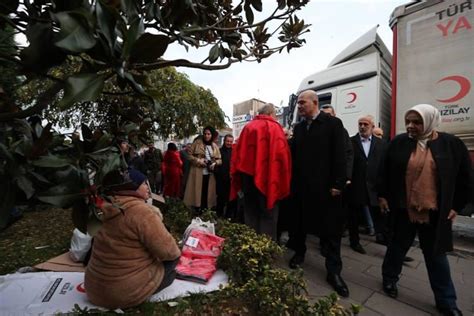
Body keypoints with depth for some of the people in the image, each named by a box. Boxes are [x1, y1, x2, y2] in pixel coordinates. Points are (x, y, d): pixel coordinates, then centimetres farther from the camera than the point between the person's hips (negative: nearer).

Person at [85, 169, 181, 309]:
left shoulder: (112, 208, 1)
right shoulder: (141, 211, -27)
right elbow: (167, 251, -24)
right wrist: (176, 253, -2)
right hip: (129, 291, -8)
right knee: (171, 259, 9)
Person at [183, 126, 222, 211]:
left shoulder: (215, 146, 12)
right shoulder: (197, 143, 1)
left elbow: (219, 160, 14)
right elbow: (189, 155, -1)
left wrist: (215, 164, -7)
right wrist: (198, 160, -15)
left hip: (210, 174, 3)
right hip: (198, 173, -3)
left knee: (207, 194, 5)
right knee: (197, 193, -1)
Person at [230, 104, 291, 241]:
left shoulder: (248, 127, 11)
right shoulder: (274, 127, -3)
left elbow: (238, 153, 9)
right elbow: (281, 153, -14)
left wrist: (238, 176, 13)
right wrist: (281, 180, -9)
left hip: (248, 174, 5)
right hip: (267, 176, -5)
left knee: (250, 212, 16)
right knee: (268, 214, 6)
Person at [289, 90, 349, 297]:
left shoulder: (333, 123, -4)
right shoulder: (298, 127, 10)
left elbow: (339, 156, -10)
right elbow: (294, 154, 7)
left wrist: (337, 184, -13)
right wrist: (293, 180, 2)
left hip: (325, 186, -4)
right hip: (302, 185, 5)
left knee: (331, 229, 6)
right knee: (299, 222, 16)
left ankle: (334, 271, 21)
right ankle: (299, 252, 39)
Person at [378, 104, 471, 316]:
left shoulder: (452, 144, -3)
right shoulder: (399, 143, -4)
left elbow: (464, 178, 4)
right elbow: (385, 171, 2)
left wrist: (456, 206, 2)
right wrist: (382, 195, 0)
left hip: (435, 212, 1)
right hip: (403, 209, 0)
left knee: (436, 255, 13)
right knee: (398, 246, 14)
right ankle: (389, 278, 35)